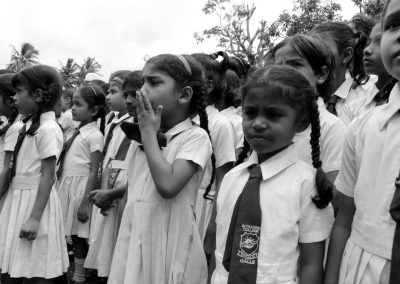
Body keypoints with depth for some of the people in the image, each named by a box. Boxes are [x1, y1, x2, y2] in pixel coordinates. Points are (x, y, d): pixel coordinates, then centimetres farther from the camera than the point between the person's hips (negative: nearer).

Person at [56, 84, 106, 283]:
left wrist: (85, 202, -17)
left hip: (80, 188, -6)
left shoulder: (95, 135, -11)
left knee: (78, 236, 2)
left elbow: (94, 172, -14)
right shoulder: (76, 132, 11)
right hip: (65, 187, 6)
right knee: (71, 235, 11)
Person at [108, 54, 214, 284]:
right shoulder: (143, 137, 11)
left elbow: (167, 185, -23)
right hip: (135, 240, 6)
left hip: (169, 244, -6)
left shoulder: (196, 136, -10)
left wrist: (149, 133, -15)